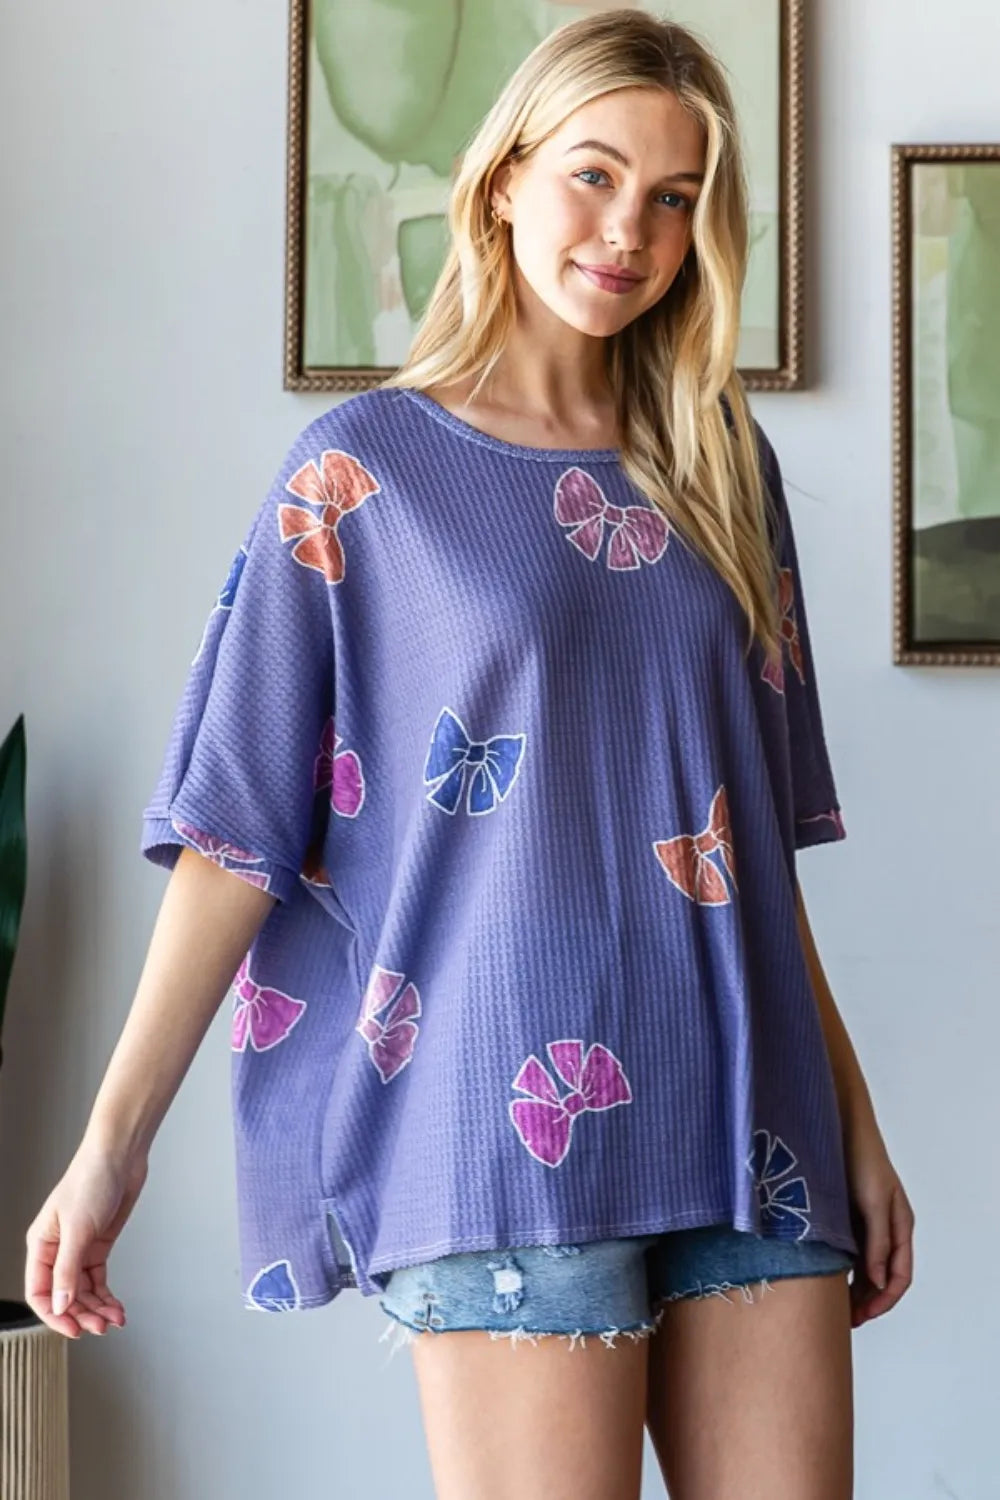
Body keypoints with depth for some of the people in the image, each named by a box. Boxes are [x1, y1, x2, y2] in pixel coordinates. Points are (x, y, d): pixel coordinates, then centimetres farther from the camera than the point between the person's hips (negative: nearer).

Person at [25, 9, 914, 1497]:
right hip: (504, 1118, -4)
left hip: (742, 1115, 5)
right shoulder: (364, 468, 2)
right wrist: (114, 1137, -10)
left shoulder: (725, 469, 15)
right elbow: (236, 825, -3)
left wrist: (854, 1118, 14)